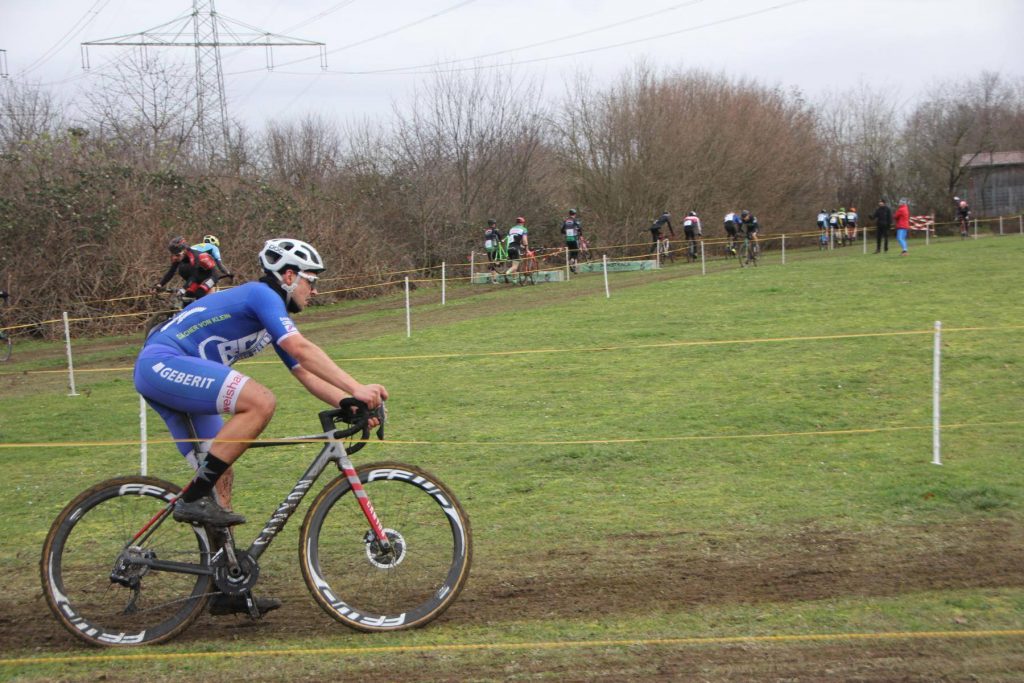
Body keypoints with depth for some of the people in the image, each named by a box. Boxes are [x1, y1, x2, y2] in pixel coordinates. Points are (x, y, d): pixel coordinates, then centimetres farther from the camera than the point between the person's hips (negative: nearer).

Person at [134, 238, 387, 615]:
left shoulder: (273, 316, 19)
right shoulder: (260, 295, -11)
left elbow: (305, 374, 17)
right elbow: (302, 350, -24)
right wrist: (356, 389, -27)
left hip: (168, 378, 11)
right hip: (162, 363, -11)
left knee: (220, 475, 8)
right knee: (260, 402, -26)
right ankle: (194, 498, -20)